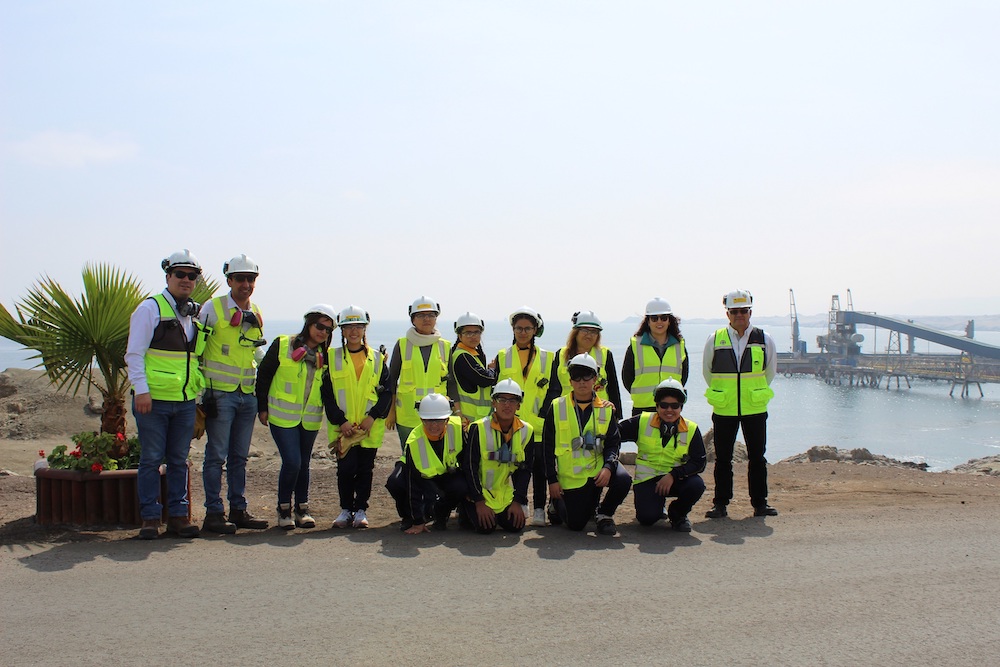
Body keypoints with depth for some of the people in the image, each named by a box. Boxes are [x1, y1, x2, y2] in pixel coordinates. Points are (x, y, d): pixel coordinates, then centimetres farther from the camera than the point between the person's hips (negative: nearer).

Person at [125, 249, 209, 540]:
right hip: (154, 399, -5)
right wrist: (141, 390, -15)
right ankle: (150, 518, 8)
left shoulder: (198, 314, 14)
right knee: (152, 459, 1)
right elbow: (134, 353, -8)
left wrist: (201, 395, 15)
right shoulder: (150, 308, -4)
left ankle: (178, 515, 16)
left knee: (179, 460, 9)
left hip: (185, 401, 5)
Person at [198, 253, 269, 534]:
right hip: (219, 393, -6)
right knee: (216, 455, -3)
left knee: (239, 456, 11)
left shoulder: (256, 314, 12)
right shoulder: (213, 308, -5)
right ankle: (213, 513, 3)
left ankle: (238, 510, 18)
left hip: (248, 394, 6)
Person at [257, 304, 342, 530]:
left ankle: (302, 509, 21)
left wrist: (339, 419, -8)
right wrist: (262, 408, -1)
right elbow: (263, 375, 0)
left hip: (310, 419, 4)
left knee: (303, 464, 9)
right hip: (283, 416, -4)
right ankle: (284, 509, 7)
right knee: (292, 462, -11)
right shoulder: (282, 345, -6)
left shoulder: (325, 357, 4)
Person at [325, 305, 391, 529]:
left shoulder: (377, 358, 8)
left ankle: (360, 510, 13)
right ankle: (346, 509, 11)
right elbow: (327, 393, 1)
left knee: (365, 469, 3)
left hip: (370, 426, 1)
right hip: (343, 427, -1)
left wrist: (372, 416, -9)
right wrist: (340, 420, -9)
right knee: (346, 467, -4)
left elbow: (387, 391, 4)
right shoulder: (332, 358, 5)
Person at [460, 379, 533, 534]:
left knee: (515, 525, -11)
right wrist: (479, 502, -16)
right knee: (485, 527, -19)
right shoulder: (479, 428, -17)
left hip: (504, 494, 4)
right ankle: (467, 511, 14)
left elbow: (524, 469, 3)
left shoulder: (526, 431, -3)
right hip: (478, 492, -4)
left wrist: (518, 501, -5)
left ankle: (498, 513, 21)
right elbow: (470, 467, -14)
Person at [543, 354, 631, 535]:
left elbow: (613, 443, -1)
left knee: (623, 480, -28)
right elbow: (548, 446, 1)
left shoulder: (606, 409, 2)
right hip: (571, 476, -1)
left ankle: (604, 514, 2)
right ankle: (558, 502, 31)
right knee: (575, 524, -5)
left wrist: (608, 467, -21)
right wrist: (552, 479, -4)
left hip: (597, 468, 1)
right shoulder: (557, 408, -2)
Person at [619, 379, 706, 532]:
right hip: (647, 479, -1)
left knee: (696, 485, -30)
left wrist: (673, 475, -18)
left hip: (676, 479, 2)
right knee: (647, 518, -25)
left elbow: (699, 462, -6)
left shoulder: (691, 430, -2)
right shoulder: (642, 422, -2)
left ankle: (677, 513, 4)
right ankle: (657, 506, 17)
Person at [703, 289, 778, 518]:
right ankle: (720, 504, 12)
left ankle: (760, 503, 15)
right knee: (723, 459, 5)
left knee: (757, 457, 5)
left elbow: (770, 371, 15)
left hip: (755, 409, 0)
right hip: (724, 411, 0)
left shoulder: (764, 340, 1)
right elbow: (707, 371, 13)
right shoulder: (715, 340, 0)